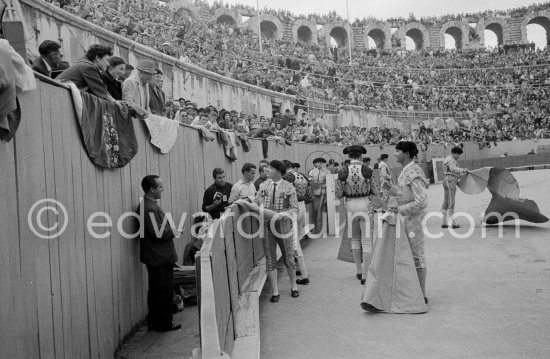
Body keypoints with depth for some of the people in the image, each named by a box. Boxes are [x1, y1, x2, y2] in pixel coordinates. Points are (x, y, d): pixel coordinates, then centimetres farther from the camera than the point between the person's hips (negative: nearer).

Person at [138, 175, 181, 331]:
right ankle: (164, 323, 12)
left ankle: (155, 322, 29)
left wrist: (171, 232, 5)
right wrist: (174, 233, -11)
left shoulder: (149, 205, 12)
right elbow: (158, 233, -25)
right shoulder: (149, 208, -21)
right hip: (159, 257, -11)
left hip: (157, 257, 11)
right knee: (164, 291, 1)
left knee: (156, 291, 18)